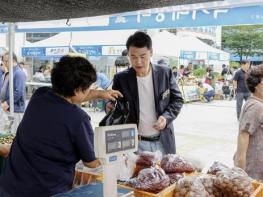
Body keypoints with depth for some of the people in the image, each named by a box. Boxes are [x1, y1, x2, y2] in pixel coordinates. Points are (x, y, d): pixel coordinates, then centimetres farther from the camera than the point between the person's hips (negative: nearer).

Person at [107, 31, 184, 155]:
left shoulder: (165, 73, -4)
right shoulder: (121, 79, -6)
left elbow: (177, 100, 3)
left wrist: (166, 117, -13)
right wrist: (111, 108, -19)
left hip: (163, 141, 2)